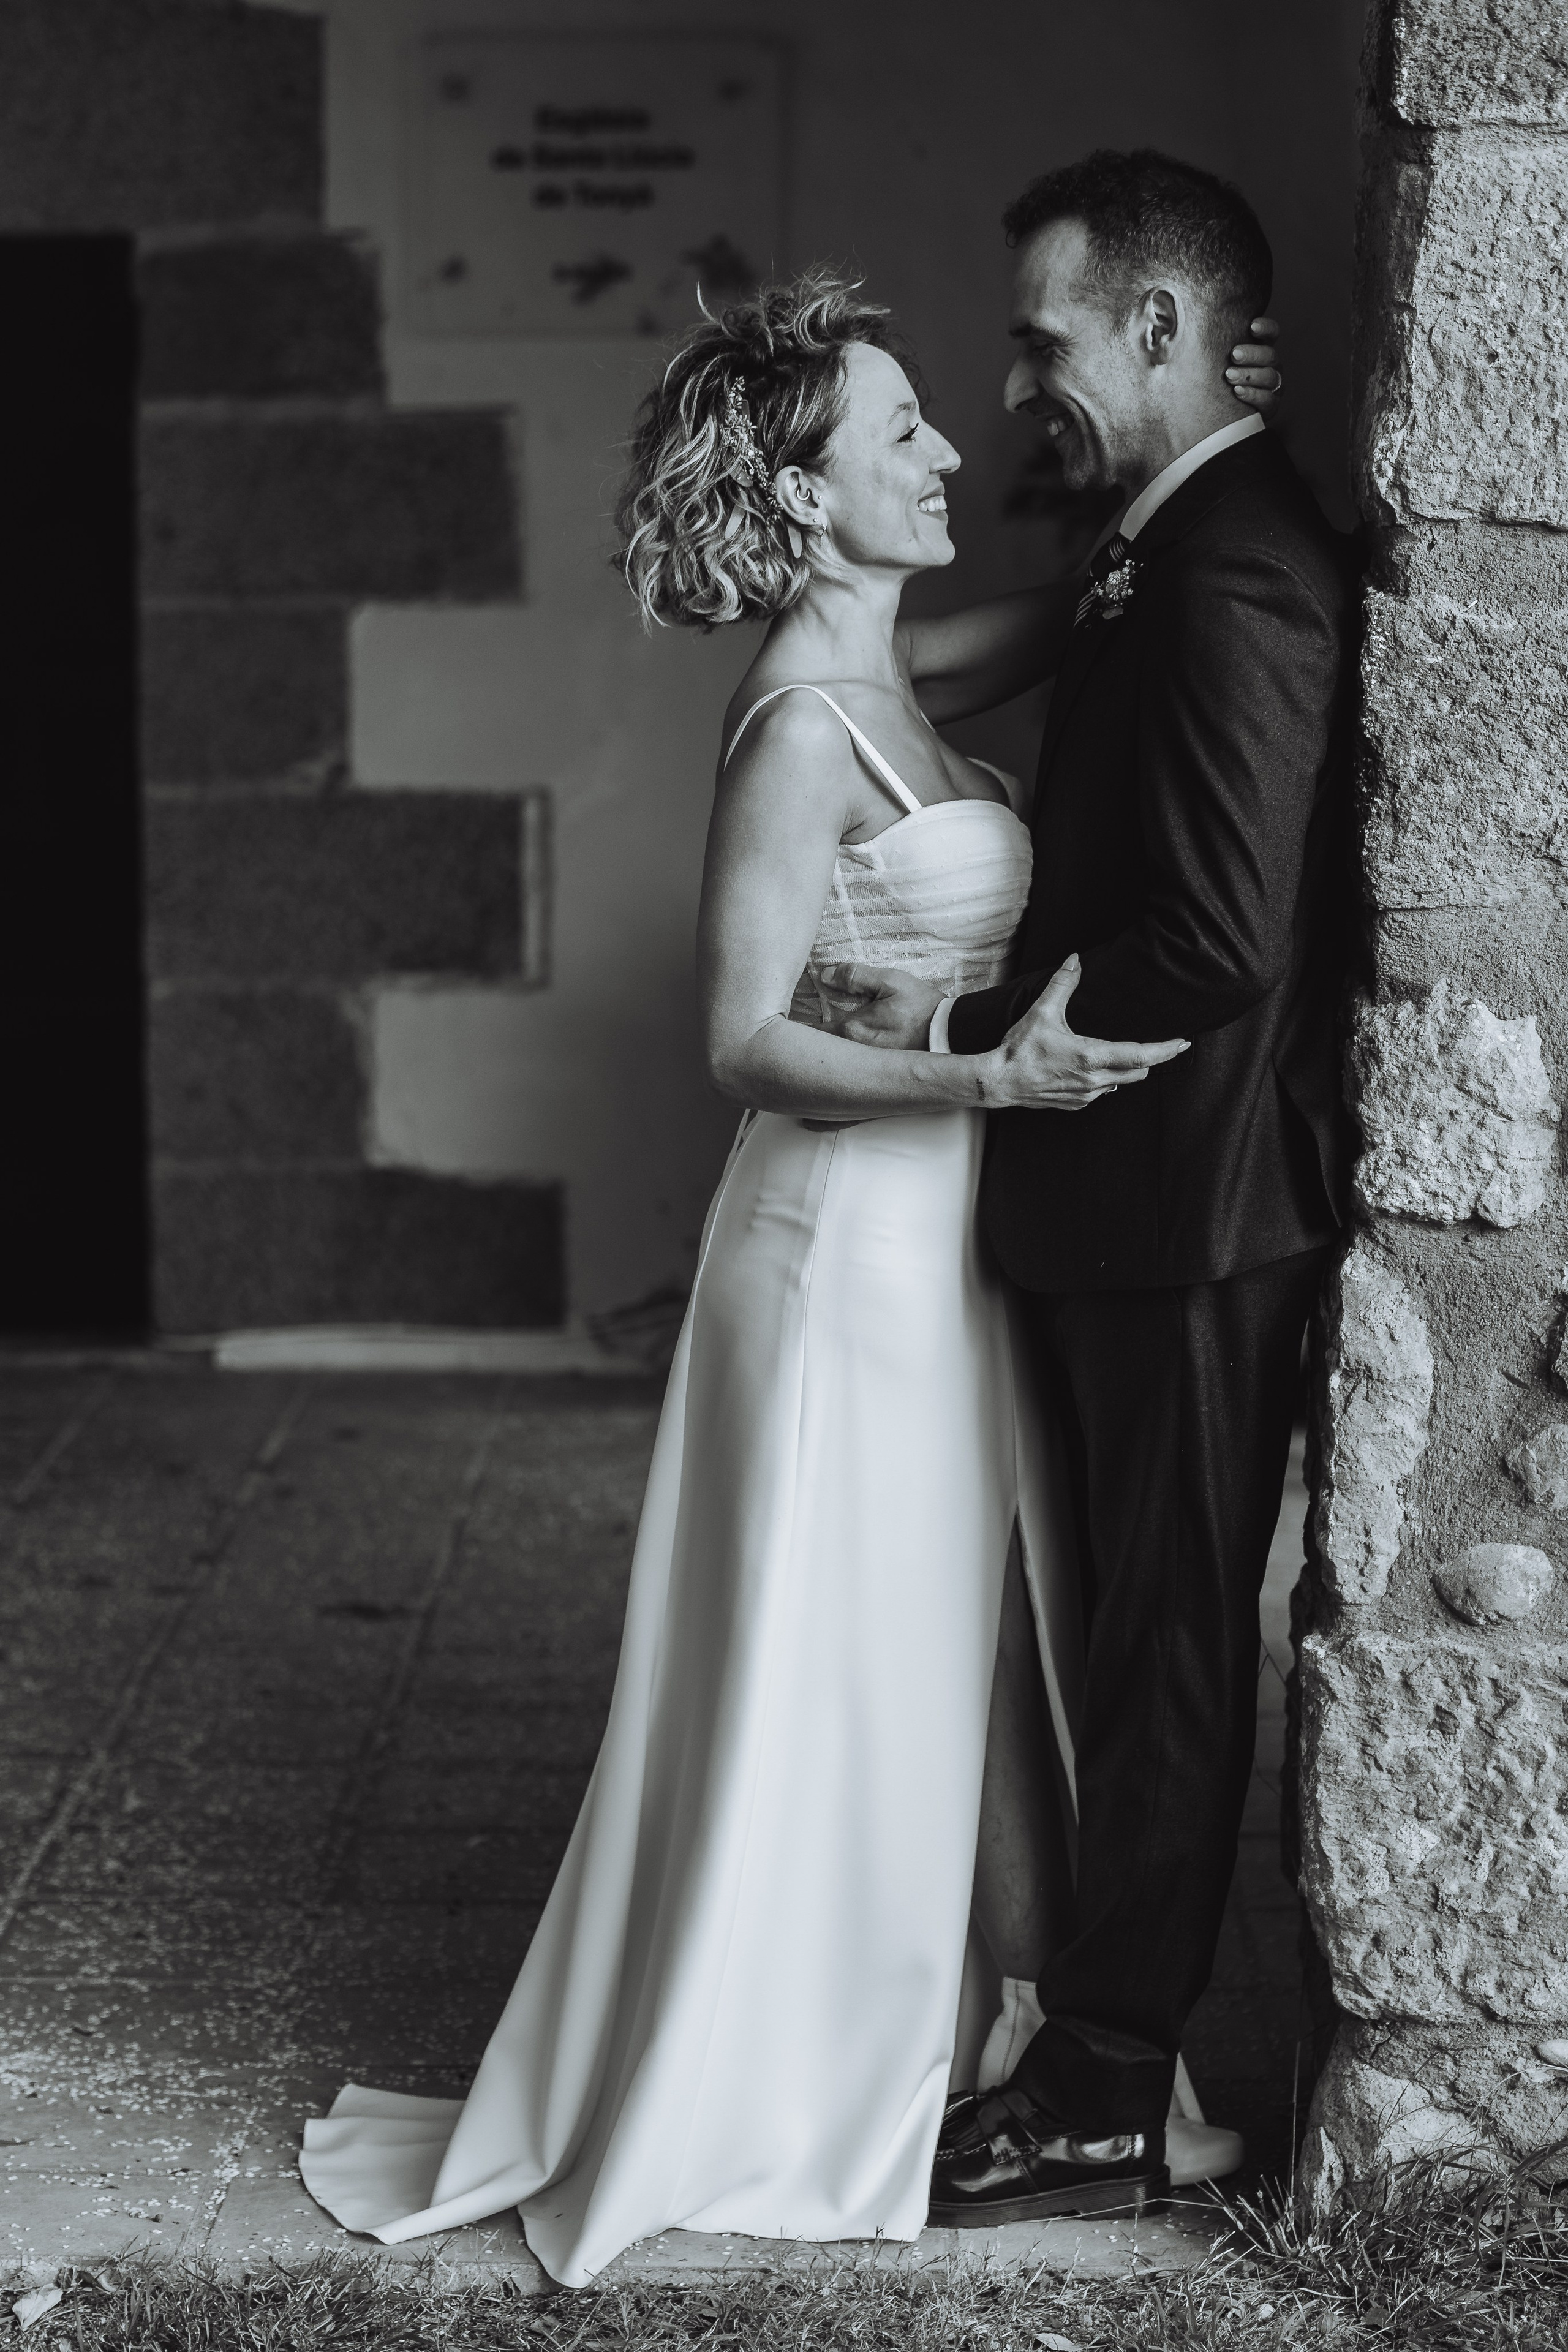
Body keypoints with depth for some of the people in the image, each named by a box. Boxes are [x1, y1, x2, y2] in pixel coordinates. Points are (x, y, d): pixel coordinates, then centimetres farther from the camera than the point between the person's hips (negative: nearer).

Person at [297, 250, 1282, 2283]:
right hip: (854, 1244, -9)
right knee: (834, 1676, 3)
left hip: (935, 1240, 9)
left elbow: (1055, 626, 25)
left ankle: (877, 2051, 32)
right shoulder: (802, 727, -18)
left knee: (916, 1672, 17)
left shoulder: (878, 676, 8)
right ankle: (749, 2099, 19)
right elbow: (747, 1043, -21)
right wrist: (995, 1074, -30)